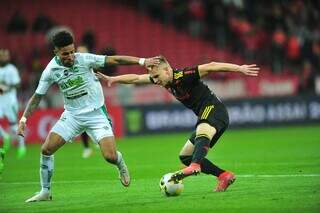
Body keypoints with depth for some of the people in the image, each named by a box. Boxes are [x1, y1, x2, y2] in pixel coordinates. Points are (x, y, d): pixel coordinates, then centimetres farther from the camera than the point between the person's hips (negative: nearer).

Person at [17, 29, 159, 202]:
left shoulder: (84, 59, -15)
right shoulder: (51, 70, -8)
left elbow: (114, 60, -13)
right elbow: (37, 97, 2)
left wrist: (142, 61, -19)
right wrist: (24, 119, -7)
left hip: (96, 113, -3)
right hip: (72, 115, 3)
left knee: (110, 156, -17)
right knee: (46, 150, -9)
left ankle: (121, 165, 22)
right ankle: (45, 192, 8)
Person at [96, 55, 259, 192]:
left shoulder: (184, 76, -17)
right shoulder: (166, 81, 8)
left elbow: (210, 67, -24)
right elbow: (136, 78, 15)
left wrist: (239, 68, -31)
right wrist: (112, 79, 11)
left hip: (213, 109, -10)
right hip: (205, 118, 10)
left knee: (202, 133, -41)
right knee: (185, 157, 8)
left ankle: (195, 166, -68)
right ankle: (224, 176, 1)